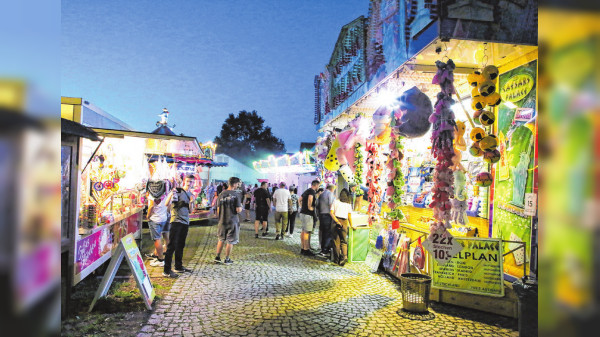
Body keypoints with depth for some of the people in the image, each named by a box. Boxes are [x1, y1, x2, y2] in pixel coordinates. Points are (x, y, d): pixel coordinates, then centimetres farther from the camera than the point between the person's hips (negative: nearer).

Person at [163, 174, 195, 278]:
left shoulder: (190, 195, 15)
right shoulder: (177, 191, -6)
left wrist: (191, 202, -5)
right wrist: (171, 194, -32)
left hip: (185, 222, 7)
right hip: (176, 221, -7)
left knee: (181, 245, 14)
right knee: (172, 245, -8)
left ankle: (179, 266, 25)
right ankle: (167, 270, -5)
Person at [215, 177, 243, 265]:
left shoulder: (221, 194, 1)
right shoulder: (236, 194, -12)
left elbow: (218, 210, 4)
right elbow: (238, 210, -16)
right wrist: (240, 207, 5)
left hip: (222, 220, 4)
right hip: (233, 221, -4)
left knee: (221, 239, 20)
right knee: (230, 241, 8)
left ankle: (217, 257, 23)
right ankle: (227, 259, 15)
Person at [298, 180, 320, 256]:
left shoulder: (306, 191, 17)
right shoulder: (312, 191, -12)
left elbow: (300, 200, 25)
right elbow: (310, 198, -33)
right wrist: (309, 207, -21)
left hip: (302, 213, 10)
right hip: (308, 214, -10)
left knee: (303, 231, 15)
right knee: (307, 232, -5)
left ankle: (302, 248, 22)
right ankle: (306, 250, -2)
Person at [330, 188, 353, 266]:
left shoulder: (335, 202, 7)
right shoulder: (348, 204, 8)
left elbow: (331, 213, -3)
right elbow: (349, 217, 9)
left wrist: (337, 222, -8)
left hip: (335, 222, 0)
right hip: (344, 223, 0)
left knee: (336, 241, 8)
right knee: (344, 241, 8)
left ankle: (336, 259, 10)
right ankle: (344, 256, -14)